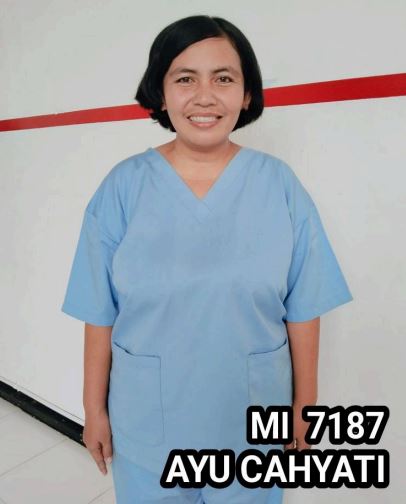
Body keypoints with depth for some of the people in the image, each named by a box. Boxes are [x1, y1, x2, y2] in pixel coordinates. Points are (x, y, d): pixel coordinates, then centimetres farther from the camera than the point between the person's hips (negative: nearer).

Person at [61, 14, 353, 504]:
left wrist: (304, 405, 0)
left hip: (253, 423, 1)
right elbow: (100, 313, -6)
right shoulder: (122, 186, -9)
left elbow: (302, 309, -5)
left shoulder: (280, 184, -9)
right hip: (145, 424, 0)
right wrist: (94, 408, 0)